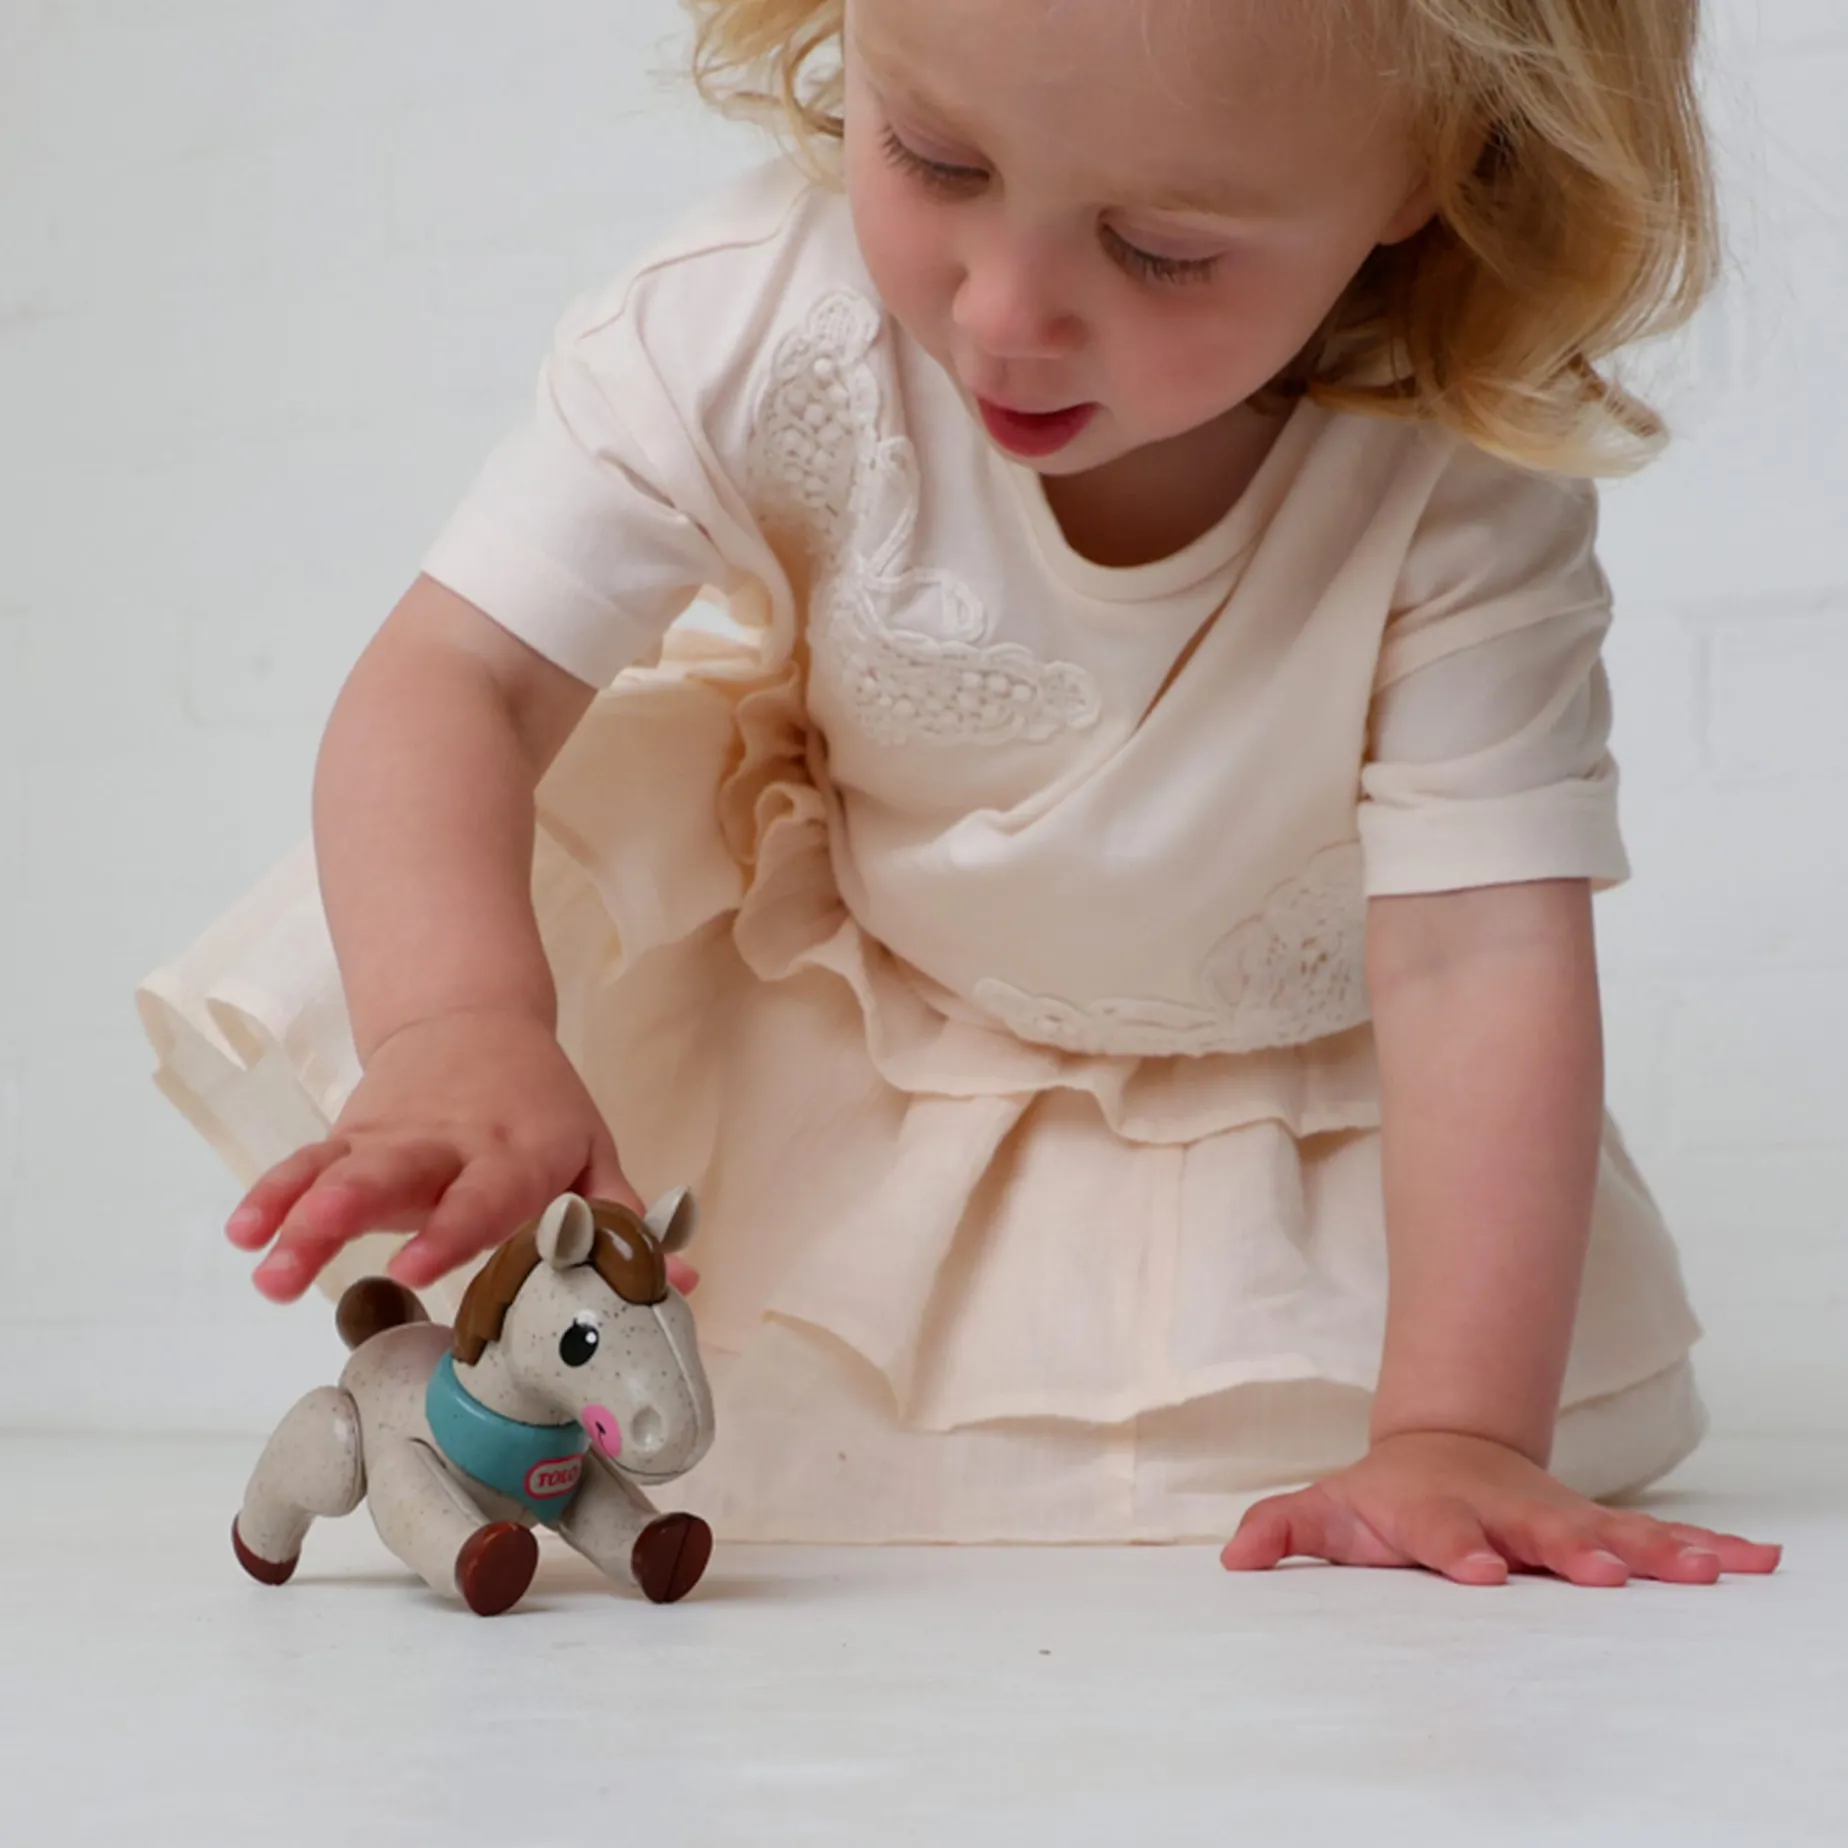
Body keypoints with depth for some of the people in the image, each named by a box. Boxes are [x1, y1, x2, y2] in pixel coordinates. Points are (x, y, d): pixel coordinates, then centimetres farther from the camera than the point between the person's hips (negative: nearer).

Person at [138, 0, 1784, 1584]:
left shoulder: (1461, 493, -32)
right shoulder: (766, 322, -31)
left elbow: (1479, 951, -32)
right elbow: (453, 681, -32)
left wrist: (1457, 1432, -39)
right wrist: (460, 1027, -51)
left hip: (1268, 1114, 0)